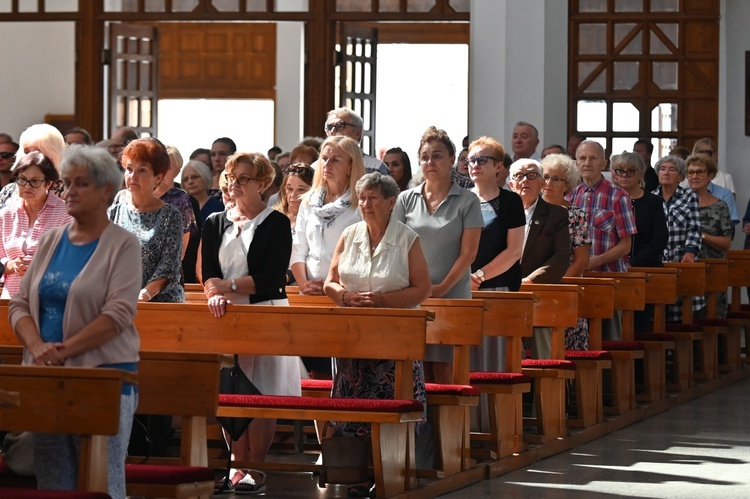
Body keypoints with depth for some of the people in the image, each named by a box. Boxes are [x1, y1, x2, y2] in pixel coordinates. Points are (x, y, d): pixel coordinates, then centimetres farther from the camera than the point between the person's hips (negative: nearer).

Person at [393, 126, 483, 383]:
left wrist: (441, 289, -10)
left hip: (452, 296, -2)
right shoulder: (406, 200, 9)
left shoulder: (467, 202, 2)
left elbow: (468, 253, -2)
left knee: (443, 369, -5)